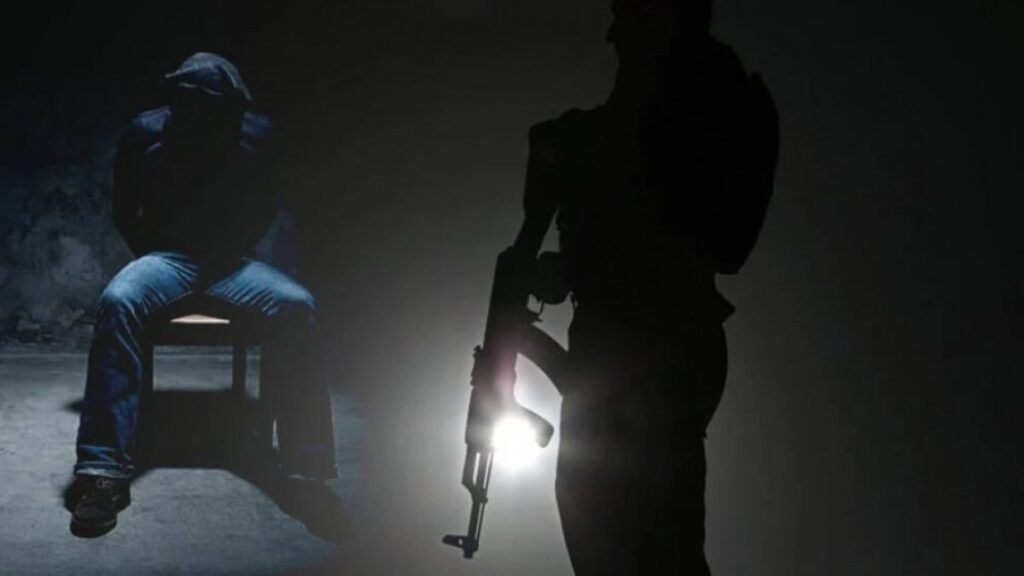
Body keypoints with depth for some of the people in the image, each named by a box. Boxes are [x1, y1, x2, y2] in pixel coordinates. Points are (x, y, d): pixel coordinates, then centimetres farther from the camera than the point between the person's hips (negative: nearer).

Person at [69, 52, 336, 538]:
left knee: (296, 305, -32)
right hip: (166, 257, -1)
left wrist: (232, 252, -1)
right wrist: (156, 258, -4)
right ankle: (105, 469, -38)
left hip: (231, 261, 1)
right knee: (117, 302, -36)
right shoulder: (144, 134, -4)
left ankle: (307, 462, -30)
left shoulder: (258, 134, -2)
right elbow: (125, 211, 7)